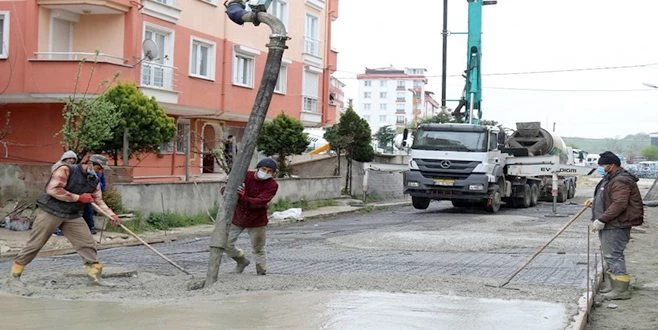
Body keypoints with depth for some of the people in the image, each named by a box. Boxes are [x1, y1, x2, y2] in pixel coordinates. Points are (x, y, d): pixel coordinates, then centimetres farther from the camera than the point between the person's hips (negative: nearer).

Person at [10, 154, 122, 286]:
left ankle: (94, 272, 0)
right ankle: (16, 270, 14)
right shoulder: (66, 170, -15)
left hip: (73, 216, 6)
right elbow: (52, 190, -24)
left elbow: (98, 201, 10)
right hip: (50, 212, -6)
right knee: (35, 243, 0)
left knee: (87, 242, -5)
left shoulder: (95, 181, 7)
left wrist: (111, 215, -6)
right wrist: (78, 198, -21)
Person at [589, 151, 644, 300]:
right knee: (608, 255, 16)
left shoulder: (621, 181, -18)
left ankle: (621, 289, -6)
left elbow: (619, 204, -27)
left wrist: (602, 220, -27)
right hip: (609, 226, 11)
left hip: (617, 226, -11)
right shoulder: (610, 178, 17)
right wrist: (596, 200, 18)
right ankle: (610, 286, 26)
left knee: (613, 255, -10)